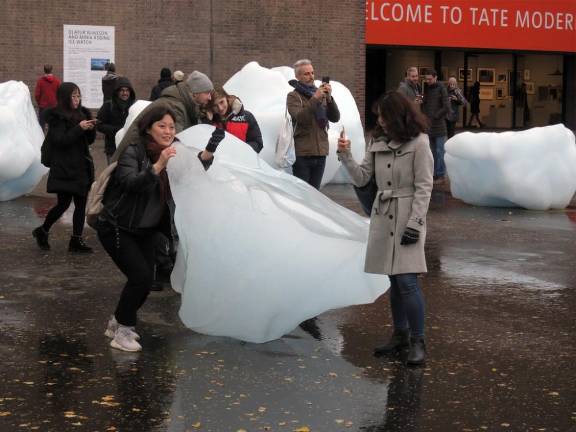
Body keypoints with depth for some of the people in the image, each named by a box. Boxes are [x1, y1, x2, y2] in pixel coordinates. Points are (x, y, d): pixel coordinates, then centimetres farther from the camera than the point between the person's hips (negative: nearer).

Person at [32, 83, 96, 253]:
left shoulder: (81, 114, 10)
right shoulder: (56, 117, -8)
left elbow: (89, 140, 15)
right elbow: (60, 140, -17)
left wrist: (91, 128, -6)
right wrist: (79, 128, -22)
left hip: (82, 167, 6)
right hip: (64, 168, -6)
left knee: (81, 204, 4)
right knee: (63, 203, -5)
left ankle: (76, 240, 9)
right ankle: (42, 231, 17)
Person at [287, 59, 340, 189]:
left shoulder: (321, 95, 13)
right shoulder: (293, 96, 0)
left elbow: (335, 118, 4)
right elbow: (300, 117, -17)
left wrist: (329, 98, -11)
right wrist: (314, 99, -25)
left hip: (320, 153, 5)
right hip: (302, 154, -5)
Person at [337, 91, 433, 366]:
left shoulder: (418, 143, -9)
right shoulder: (378, 144, 10)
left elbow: (423, 187, -11)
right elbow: (362, 178, 9)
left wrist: (415, 222, -16)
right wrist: (345, 155, -5)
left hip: (407, 218, -6)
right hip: (383, 217, 6)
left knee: (407, 280, -12)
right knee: (394, 280, 12)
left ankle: (417, 342, -2)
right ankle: (400, 335, 24)